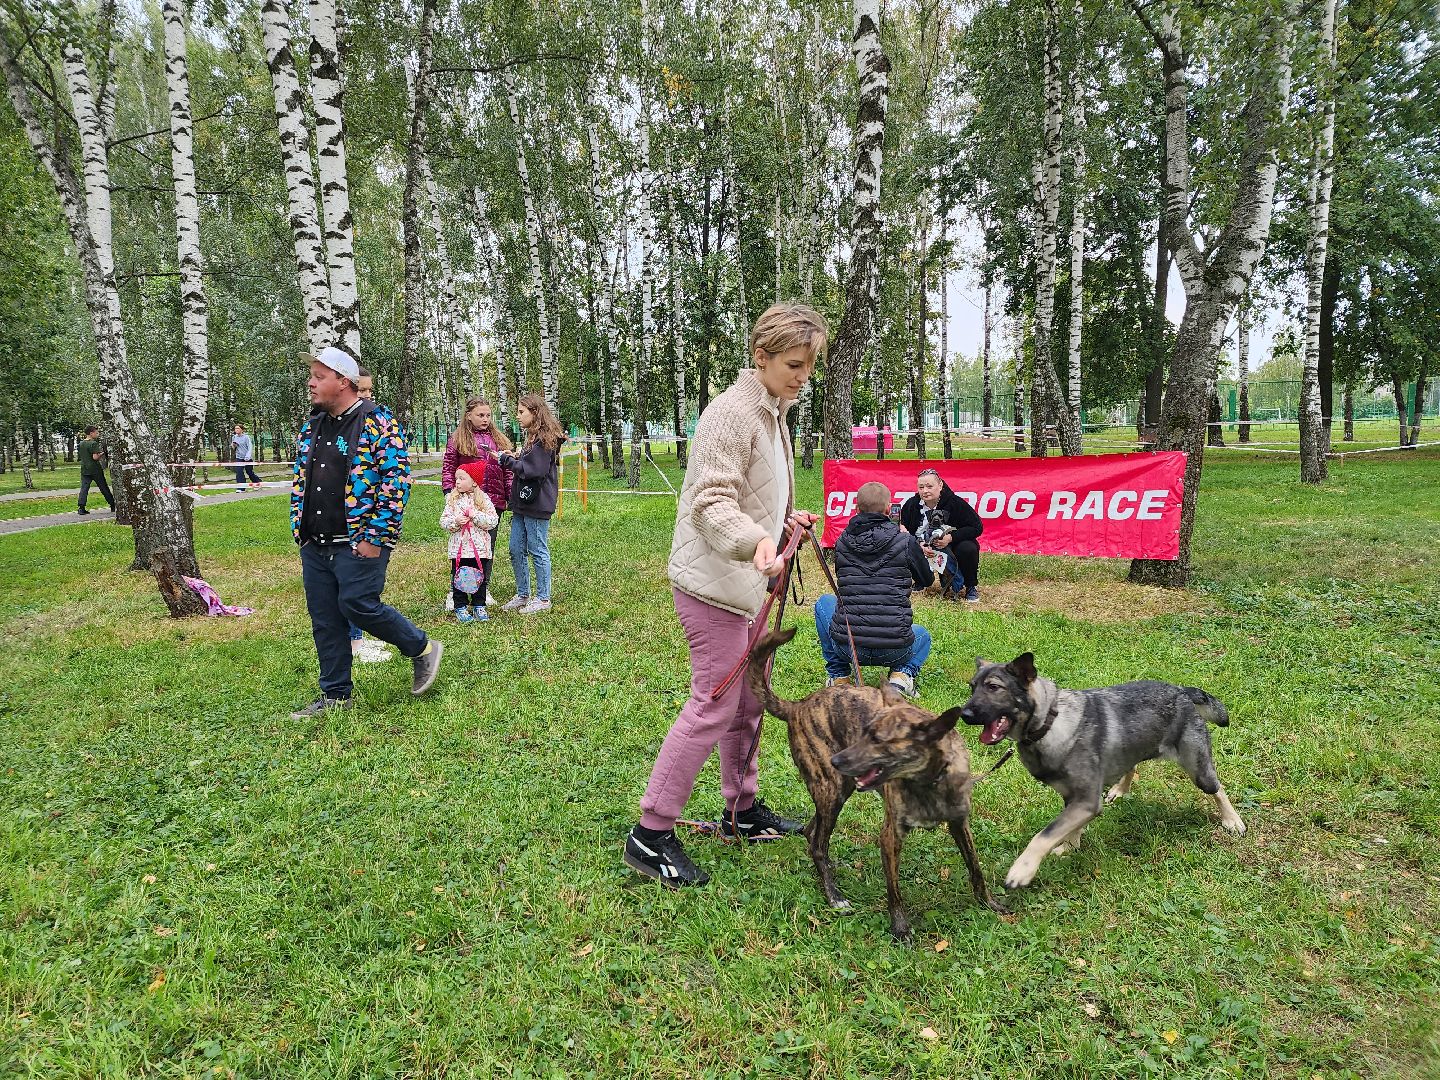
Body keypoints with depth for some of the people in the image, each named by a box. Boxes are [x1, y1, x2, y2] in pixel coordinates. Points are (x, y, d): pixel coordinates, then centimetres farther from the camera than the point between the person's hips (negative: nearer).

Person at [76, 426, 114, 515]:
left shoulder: (80, 444, 10)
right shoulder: (93, 443, -13)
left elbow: (79, 456, 17)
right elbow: (95, 457, -20)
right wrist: (102, 454, -4)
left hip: (84, 470, 6)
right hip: (95, 470, -6)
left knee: (84, 488, 1)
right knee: (104, 488, 4)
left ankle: (81, 508, -8)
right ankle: (113, 505, 13)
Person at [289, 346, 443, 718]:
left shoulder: (378, 422, -9)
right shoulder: (312, 426, 15)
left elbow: (396, 481, -15)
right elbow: (299, 481, 23)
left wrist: (375, 538, -18)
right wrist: (299, 529, 15)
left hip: (359, 544, -7)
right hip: (315, 546, 8)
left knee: (357, 605, -12)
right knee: (323, 620, 9)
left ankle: (423, 649, 11)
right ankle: (335, 695, 21)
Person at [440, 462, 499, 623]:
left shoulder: (484, 499, -1)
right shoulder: (452, 499, 4)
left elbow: (492, 521, -8)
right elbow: (443, 521, 0)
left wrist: (476, 516, -19)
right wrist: (455, 521, -18)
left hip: (480, 548, -1)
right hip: (458, 547, 1)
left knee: (479, 578, 8)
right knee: (458, 579, 4)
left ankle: (479, 607, 20)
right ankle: (461, 607, 15)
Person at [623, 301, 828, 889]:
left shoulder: (771, 412, 15)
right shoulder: (732, 412, -17)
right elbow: (712, 503, -25)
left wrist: (783, 519, 13)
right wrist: (756, 541, -41)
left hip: (749, 581, 10)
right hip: (715, 582, -10)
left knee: (751, 701, 16)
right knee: (714, 705, -8)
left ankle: (742, 810, 32)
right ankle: (651, 834, 3)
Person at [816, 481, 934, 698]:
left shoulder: (842, 543, 3)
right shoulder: (906, 542, -4)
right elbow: (927, 580, 15)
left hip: (846, 646, 0)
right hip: (894, 650, 0)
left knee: (824, 602, 31)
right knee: (923, 635, 37)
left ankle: (838, 676, 22)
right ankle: (903, 673, 6)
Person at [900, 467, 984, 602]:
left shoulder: (954, 502, -18)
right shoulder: (912, 504, -10)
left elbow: (977, 527, -17)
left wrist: (951, 537, -28)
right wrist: (919, 545, -27)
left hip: (952, 548, -2)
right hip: (923, 550, 2)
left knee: (968, 549, -33)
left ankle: (971, 587, -3)